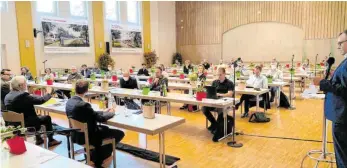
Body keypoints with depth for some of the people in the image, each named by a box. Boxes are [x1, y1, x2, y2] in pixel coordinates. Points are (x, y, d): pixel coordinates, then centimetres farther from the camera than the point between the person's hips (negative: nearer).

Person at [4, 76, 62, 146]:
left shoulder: (7, 96, -2)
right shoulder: (23, 96, -25)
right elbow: (41, 100, -17)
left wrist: (32, 96, 10)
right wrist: (49, 94, 1)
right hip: (27, 125, -8)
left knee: (35, 117, 31)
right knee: (47, 118, 15)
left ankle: (38, 139, 38)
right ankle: (51, 140, 26)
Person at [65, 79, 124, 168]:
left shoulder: (69, 101, -2)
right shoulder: (83, 104, -30)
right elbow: (101, 118, -21)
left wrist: (104, 111, 7)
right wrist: (111, 113, -2)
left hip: (76, 134, 10)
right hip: (86, 136, -9)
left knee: (104, 128, 30)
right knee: (120, 133, -2)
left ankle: (95, 156, 31)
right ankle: (97, 159, 13)